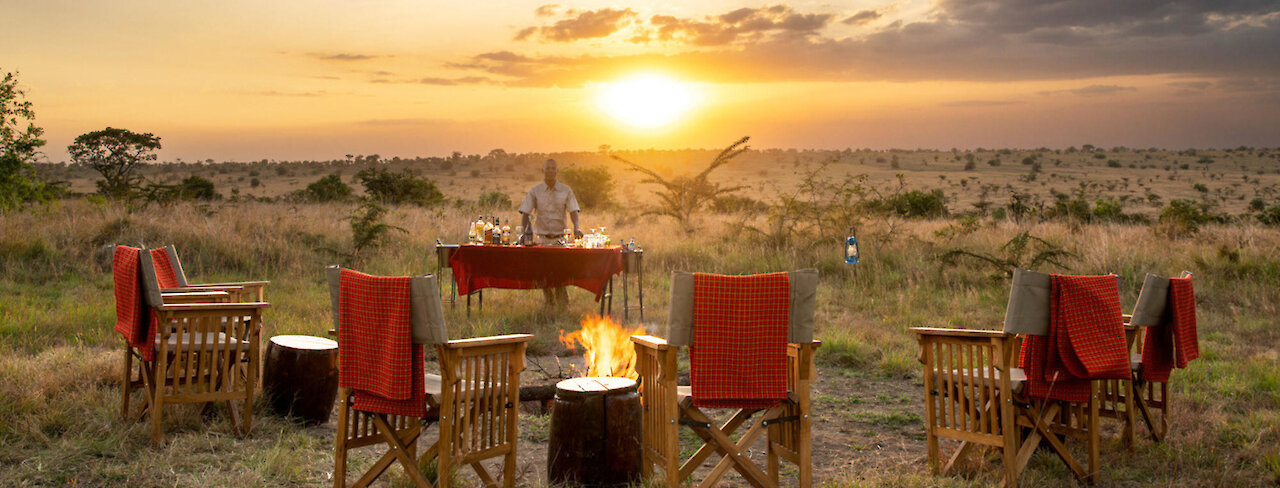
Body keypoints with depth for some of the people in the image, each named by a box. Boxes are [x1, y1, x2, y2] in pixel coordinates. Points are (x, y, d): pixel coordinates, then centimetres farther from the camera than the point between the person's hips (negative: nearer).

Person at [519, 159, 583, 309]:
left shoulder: (566, 190, 5)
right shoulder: (535, 191, 4)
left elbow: (573, 211, -1)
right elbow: (525, 212, 0)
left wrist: (576, 228, -20)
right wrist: (522, 232, -15)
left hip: (560, 237, -1)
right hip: (541, 237, 1)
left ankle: (563, 306, -4)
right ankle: (550, 305, 12)